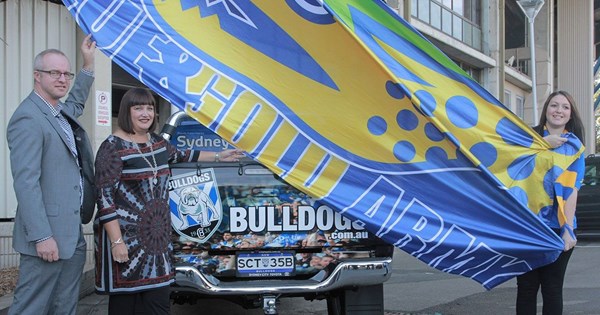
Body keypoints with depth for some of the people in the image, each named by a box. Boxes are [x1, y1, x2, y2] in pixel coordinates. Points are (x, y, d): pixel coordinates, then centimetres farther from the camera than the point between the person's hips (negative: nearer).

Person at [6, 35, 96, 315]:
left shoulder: (62, 112, 12)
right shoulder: (28, 119, -15)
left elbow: (76, 103, 40)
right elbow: (26, 183, -21)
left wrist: (88, 64, 32)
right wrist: (42, 237, -24)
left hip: (72, 235, 9)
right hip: (47, 237, -9)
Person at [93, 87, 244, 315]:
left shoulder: (157, 142, 12)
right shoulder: (113, 147, -11)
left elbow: (181, 156, 32)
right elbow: (105, 197, -15)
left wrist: (218, 156, 36)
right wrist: (116, 241, -19)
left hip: (157, 235, 7)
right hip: (125, 237, -7)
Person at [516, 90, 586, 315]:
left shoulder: (573, 144, 3)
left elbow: (572, 189, -7)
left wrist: (568, 229, -16)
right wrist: (544, 143, -20)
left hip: (556, 227, -1)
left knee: (552, 289, 2)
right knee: (526, 287, 3)